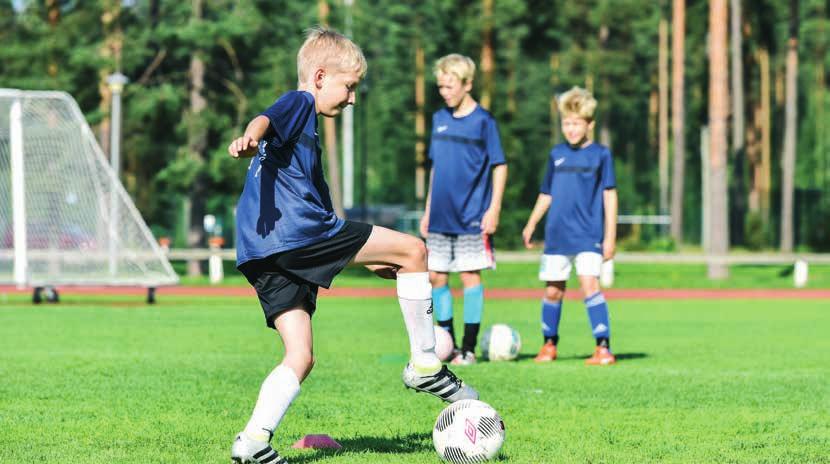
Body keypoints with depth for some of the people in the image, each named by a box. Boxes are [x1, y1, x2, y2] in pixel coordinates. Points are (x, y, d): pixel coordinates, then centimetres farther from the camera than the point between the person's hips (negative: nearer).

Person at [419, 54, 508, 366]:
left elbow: (499, 166, -6)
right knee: (436, 276, 6)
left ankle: (469, 349, 3)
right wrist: (428, 210, 16)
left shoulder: (482, 120, -6)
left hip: (472, 217, -6)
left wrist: (494, 208, -12)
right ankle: (448, 346, 16)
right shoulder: (439, 119, 10)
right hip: (441, 217, 6)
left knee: (470, 275, -3)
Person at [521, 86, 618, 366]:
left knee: (589, 283, -17)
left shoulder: (600, 155, 1)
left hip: (589, 235, -4)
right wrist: (531, 225, 13)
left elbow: (610, 195, 0)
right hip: (557, 236, 4)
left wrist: (610, 236, -4)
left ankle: (603, 347, -16)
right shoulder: (557, 155, 11)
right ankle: (549, 344, 23)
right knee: (553, 290, 7)